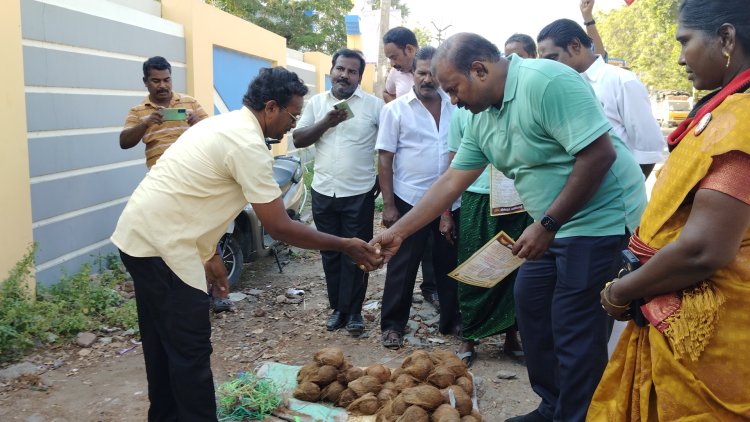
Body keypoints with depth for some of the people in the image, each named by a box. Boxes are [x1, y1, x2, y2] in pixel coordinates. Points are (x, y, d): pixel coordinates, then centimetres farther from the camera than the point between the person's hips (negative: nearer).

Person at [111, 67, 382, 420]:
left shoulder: (225, 124, 12)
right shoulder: (248, 145, -18)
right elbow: (279, 228, -18)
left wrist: (210, 257, 22)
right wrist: (346, 246, -11)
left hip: (139, 235, 10)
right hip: (161, 245, -10)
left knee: (165, 344, 21)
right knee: (191, 353, -2)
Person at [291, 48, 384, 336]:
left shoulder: (373, 104, -4)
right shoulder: (316, 103, 6)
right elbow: (298, 140, 1)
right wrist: (326, 123, -14)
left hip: (359, 194, -3)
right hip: (323, 193, 3)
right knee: (330, 254, 12)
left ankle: (353, 311, 17)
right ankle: (337, 307, 26)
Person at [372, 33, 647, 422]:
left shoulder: (546, 82, -21)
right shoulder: (482, 120, 6)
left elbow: (599, 153, -25)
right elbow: (450, 182, 10)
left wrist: (547, 224, -22)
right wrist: (397, 232, 7)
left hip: (599, 219, -9)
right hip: (553, 225, 9)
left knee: (575, 330, -3)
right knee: (531, 306, 14)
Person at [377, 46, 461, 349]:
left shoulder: (455, 108, 4)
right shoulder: (396, 110, -4)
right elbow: (385, 159, -4)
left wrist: (449, 209, 4)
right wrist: (388, 205, -9)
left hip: (450, 202, 3)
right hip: (409, 201, -3)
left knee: (449, 263, 13)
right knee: (403, 265, 6)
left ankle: (452, 321, 28)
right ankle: (393, 325, 19)